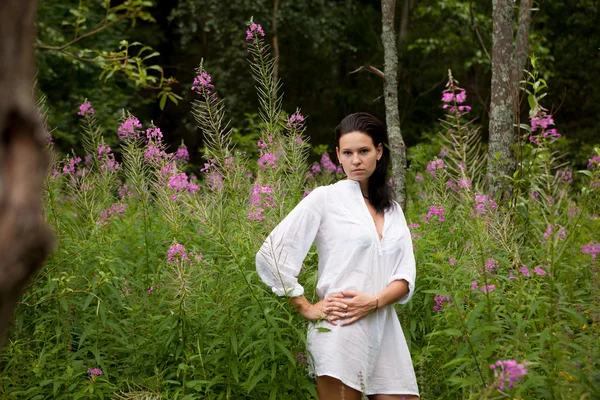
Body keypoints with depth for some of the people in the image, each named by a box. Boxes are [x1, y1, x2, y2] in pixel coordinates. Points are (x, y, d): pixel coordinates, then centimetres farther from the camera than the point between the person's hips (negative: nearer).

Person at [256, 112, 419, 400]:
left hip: (386, 334, 5)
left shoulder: (393, 210, 14)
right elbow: (270, 256, -5)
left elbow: (405, 277, 6)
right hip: (340, 333, -5)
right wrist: (306, 308, -6)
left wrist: (375, 301, -12)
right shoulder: (325, 198, -1)